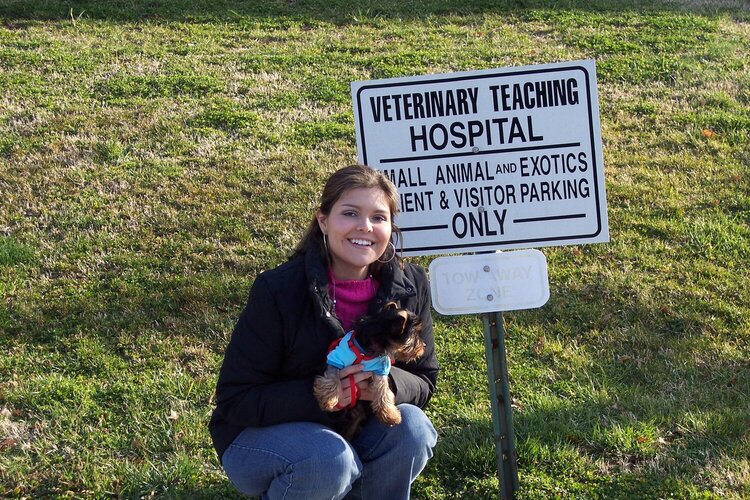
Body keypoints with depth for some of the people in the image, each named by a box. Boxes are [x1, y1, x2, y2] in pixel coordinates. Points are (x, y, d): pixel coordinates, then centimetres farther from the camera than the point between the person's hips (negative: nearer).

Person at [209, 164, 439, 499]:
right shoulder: (277, 290, -22)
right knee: (330, 458, -33)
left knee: (411, 427, -24)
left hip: (355, 428, 4)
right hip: (262, 434, -4)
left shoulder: (410, 286, -10)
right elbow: (235, 399, -19)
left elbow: (423, 381, -2)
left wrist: (388, 381, -27)